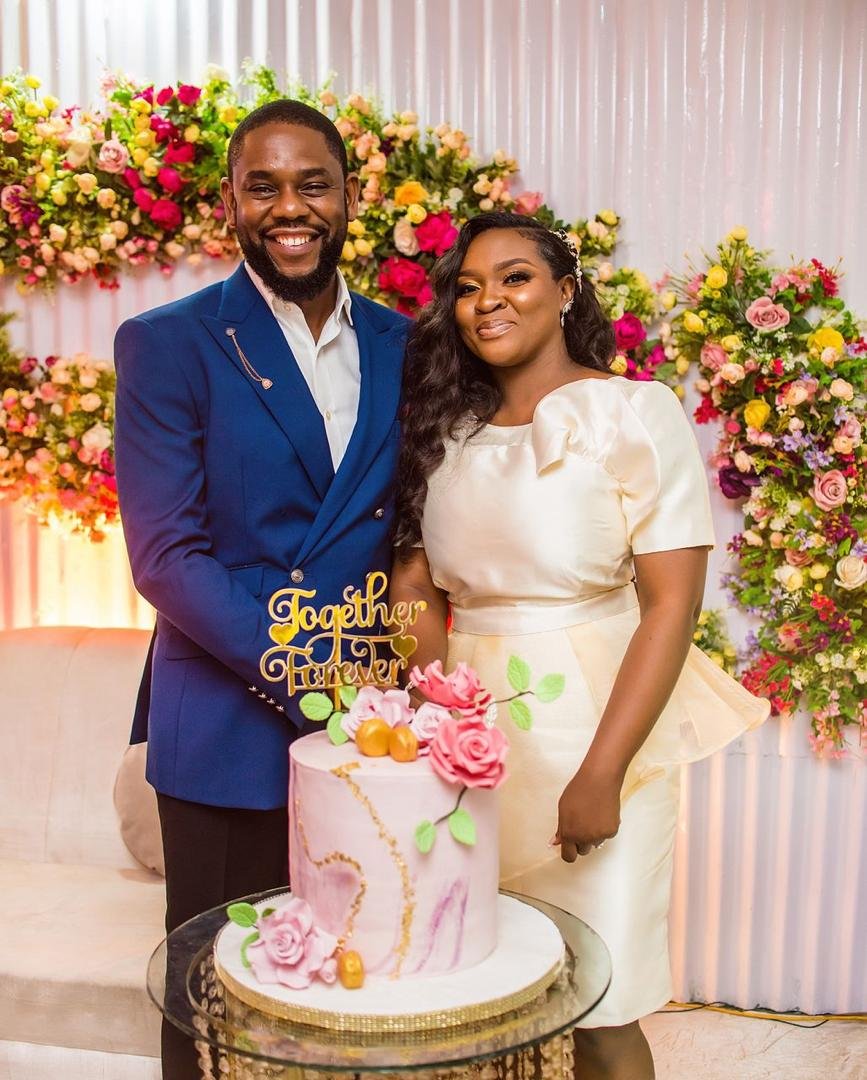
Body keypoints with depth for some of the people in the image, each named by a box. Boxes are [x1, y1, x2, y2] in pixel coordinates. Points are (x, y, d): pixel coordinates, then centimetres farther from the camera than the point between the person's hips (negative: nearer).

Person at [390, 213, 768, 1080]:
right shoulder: (446, 428, 10)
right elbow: (419, 590, 7)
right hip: (470, 738, 5)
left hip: (589, 730, -4)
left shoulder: (635, 413, -6)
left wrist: (601, 774, -18)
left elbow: (672, 604, -12)